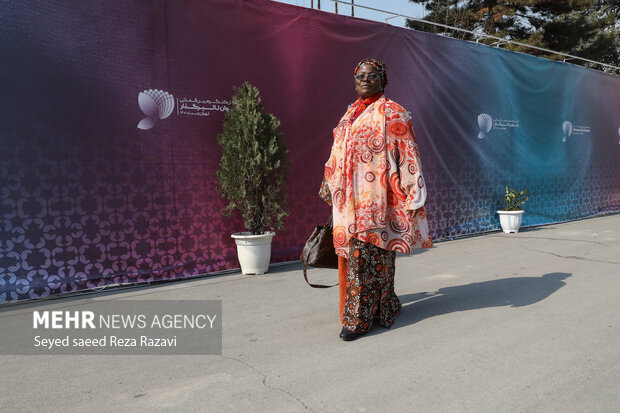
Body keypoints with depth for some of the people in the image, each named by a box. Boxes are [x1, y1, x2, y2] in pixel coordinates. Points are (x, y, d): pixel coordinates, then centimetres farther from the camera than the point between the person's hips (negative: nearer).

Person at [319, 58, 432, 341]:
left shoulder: (392, 113, -2)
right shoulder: (351, 113, 19)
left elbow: (407, 155, -7)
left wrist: (413, 195, -12)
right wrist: (329, 186, 23)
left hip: (375, 198, -7)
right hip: (350, 199, 7)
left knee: (366, 254, -6)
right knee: (352, 252, 8)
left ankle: (359, 319, 5)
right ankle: (384, 308, 24)